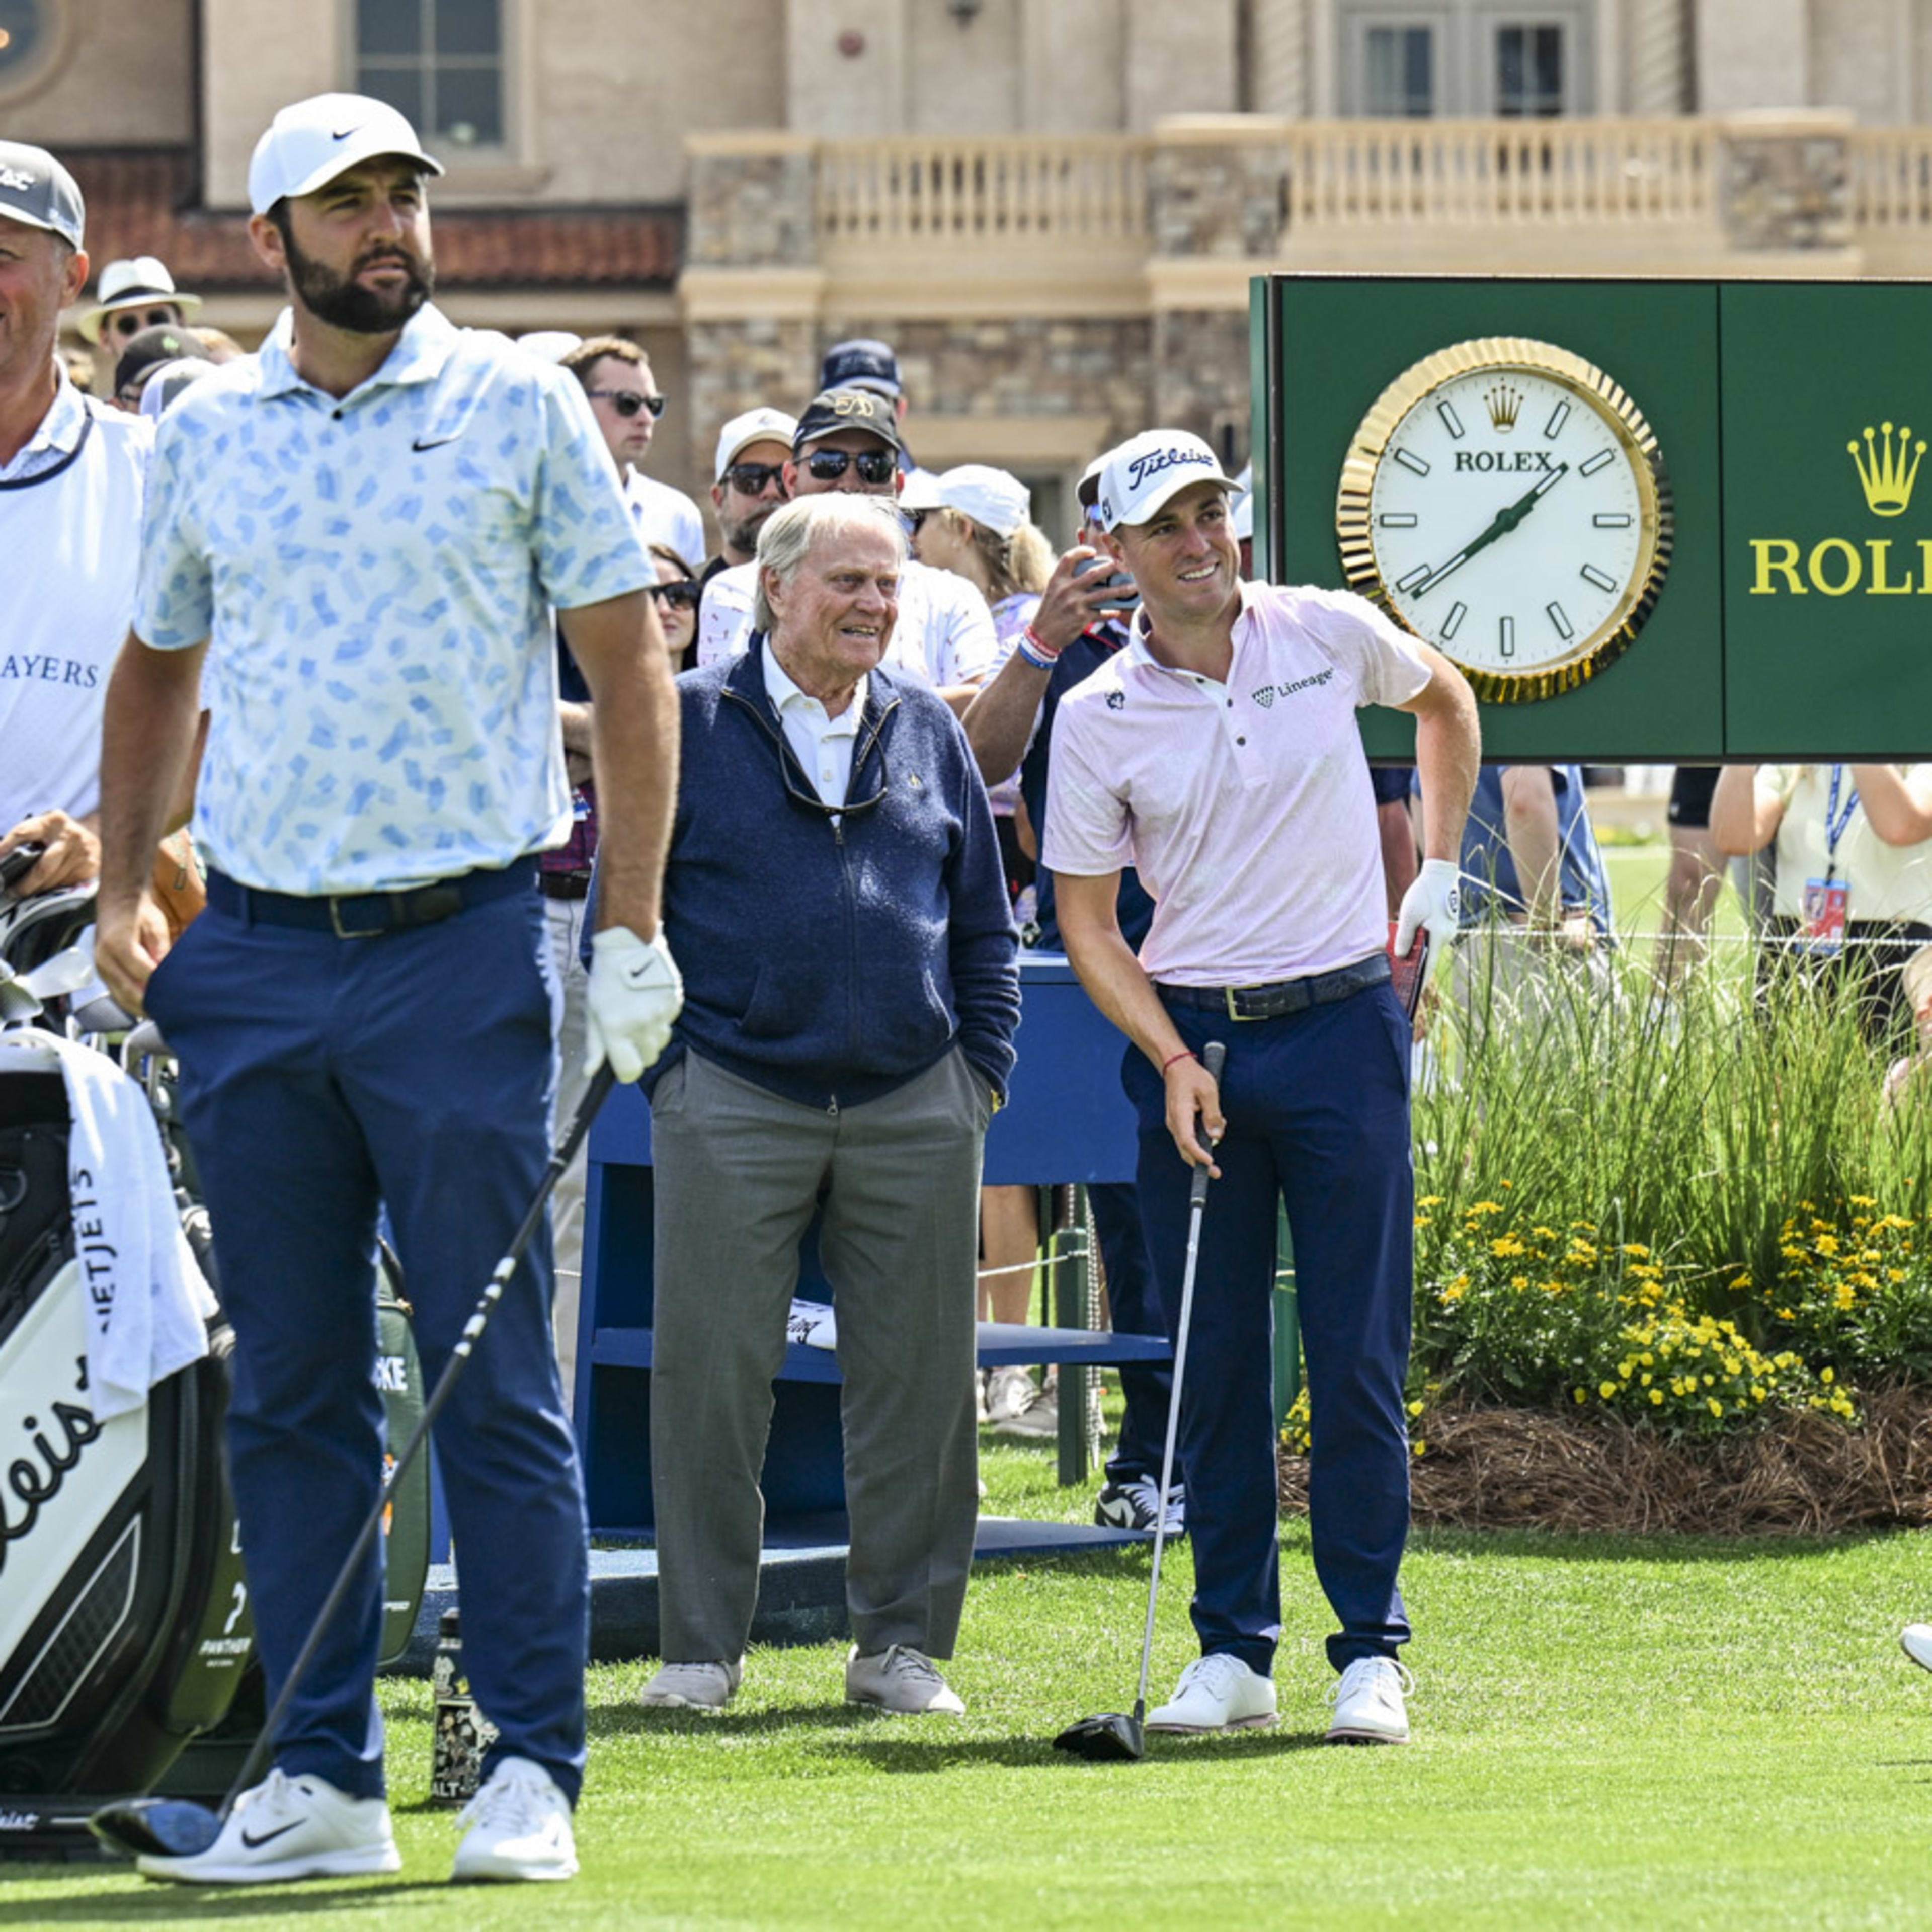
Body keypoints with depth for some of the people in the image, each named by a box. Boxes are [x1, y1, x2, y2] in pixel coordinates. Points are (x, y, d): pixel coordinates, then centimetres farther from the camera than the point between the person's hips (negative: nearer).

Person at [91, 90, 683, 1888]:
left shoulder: (519, 404, 2)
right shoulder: (201, 430, 10)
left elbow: (627, 662, 3)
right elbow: (158, 665, 21)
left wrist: (633, 927, -3)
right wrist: (119, 892, 9)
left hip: (460, 942, -3)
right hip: (254, 954, 3)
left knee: (495, 1381, -3)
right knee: (290, 1387, 5)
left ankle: (532, 1769, 2)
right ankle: (322, 1775, 10)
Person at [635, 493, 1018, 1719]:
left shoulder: (928, 730, 13)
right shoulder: (688, 724, 3)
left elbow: (985, 919, 19)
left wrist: (984, 1064, 9)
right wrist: (664, 1056, -2)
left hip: (915, 1105, 3)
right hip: (735, 1100, -3)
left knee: (918, 1377, 3)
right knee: (713, 1376, -3)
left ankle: (903, 1641, 12)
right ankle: (703, 1646, 6)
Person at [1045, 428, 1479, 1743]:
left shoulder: (1329, 635, 0)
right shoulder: (1096, 719, -1)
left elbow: (1446, 699, 21)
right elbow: (1087, 919, 3)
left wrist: (1439, 871, 15)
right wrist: (1173, 1060, -10)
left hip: (1343, 1026, -1)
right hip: (1191, 1039, 1)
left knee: (1358, 1353, -3)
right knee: (1215, 1361, 3)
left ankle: (1372, 1648, 3)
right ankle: (1235, 1648, 10)